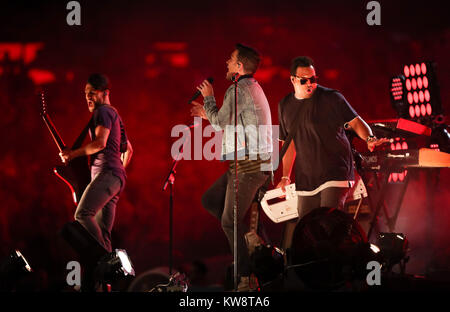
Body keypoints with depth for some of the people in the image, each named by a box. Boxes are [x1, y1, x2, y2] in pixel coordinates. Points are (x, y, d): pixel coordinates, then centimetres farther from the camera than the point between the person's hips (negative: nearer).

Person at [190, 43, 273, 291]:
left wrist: (208, 99, 6)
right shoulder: (252, 88, 19)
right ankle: (250, 236, 11)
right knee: (210, 200, 17)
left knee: (230, 222, -7)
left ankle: (248, 278, -5)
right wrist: (207, 114, 28)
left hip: (249, 165, -10)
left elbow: (220, 123, -9)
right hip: (253, 162, 10)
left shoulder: (239, 89, -13)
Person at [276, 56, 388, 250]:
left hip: (335, 174, -5)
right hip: (306, 179, 5)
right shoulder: (285, 106, 11)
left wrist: (369, 139, -26)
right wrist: (285, 177, 18)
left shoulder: (331, 98, -4)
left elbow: (355, 122, -6)